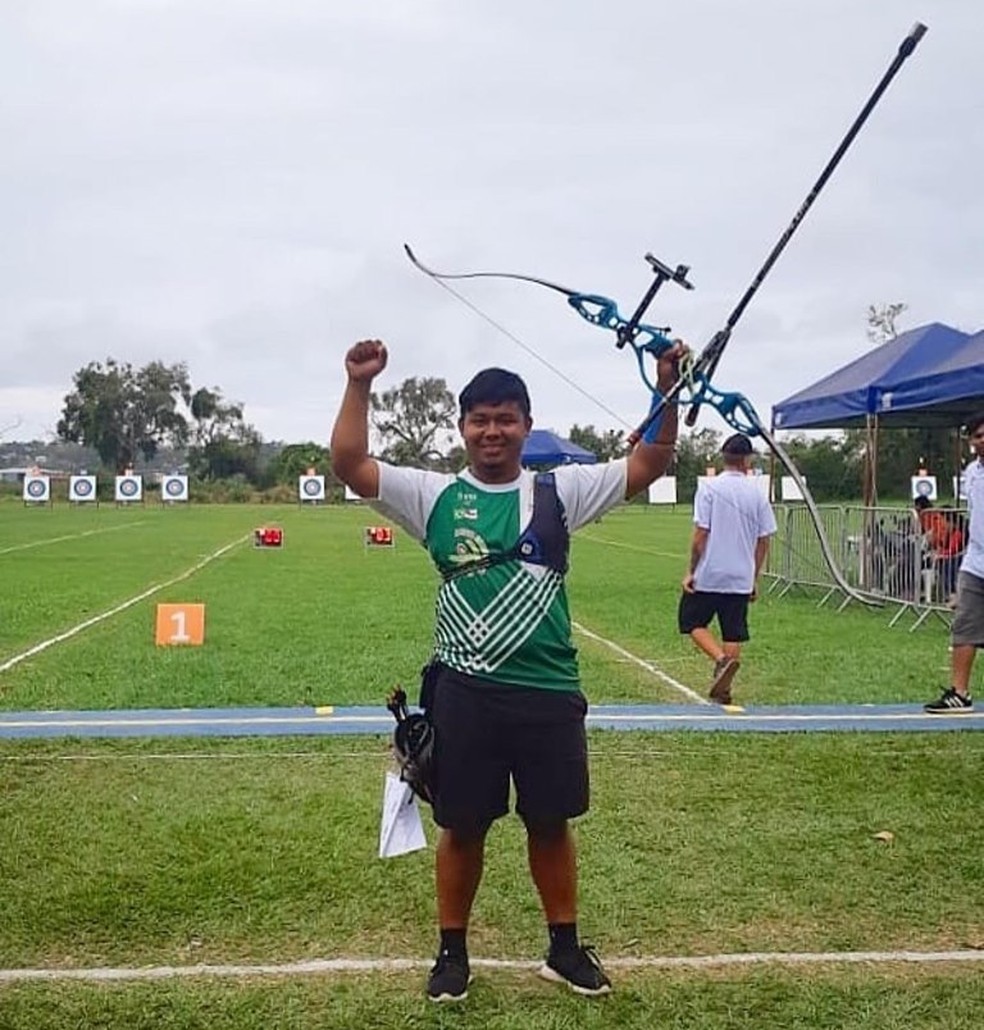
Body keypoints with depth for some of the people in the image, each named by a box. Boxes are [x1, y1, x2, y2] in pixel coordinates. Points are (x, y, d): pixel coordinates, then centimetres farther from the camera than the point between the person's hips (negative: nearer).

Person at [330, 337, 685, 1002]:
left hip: (550, 691, 1)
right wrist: (359, 386, -13)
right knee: (462, 827, 12)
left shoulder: (558, 491, 5)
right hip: (465, 692, -1)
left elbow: (649, 464, 2)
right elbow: (350, 464, -4)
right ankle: (453, 951, 30)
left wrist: (667, 390, -10)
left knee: (551, 824, 15)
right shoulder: (435, 495, 3)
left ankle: (565, 947, 33)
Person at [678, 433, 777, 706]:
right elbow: (763, 541, 6)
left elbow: (700, 535, -11)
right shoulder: (757, 493, 3)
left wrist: (691, 571, -2)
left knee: (693, 622, 11)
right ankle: (723, 690, 13)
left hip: (708, 575, -3)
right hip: (741, 578, 3)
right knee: (733, 636, 10)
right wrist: (755, 578, 16)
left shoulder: (709, 488, -8)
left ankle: (722, 660, -10)